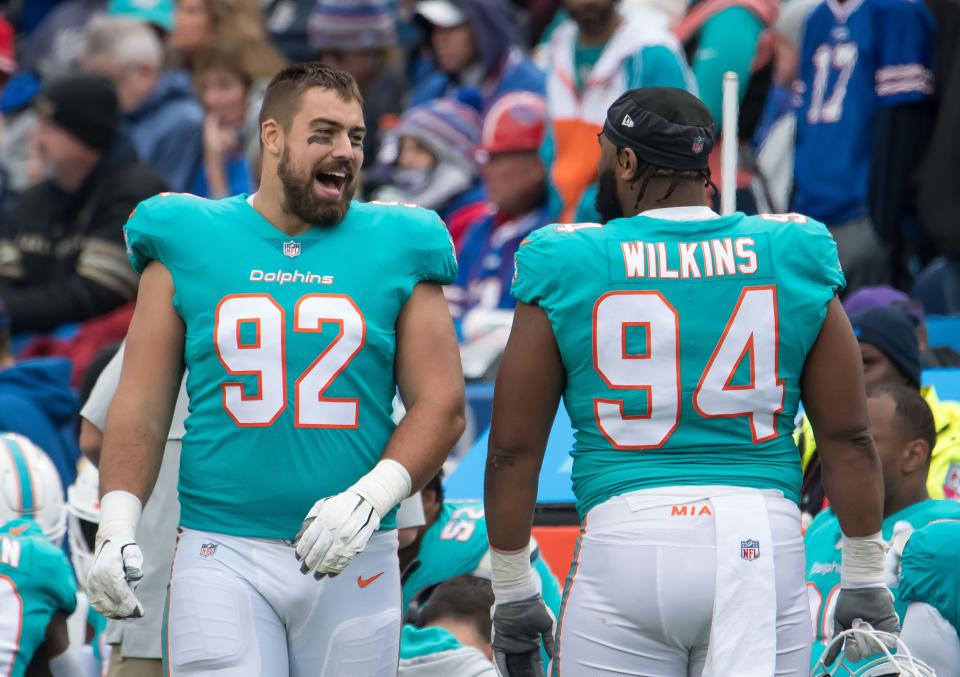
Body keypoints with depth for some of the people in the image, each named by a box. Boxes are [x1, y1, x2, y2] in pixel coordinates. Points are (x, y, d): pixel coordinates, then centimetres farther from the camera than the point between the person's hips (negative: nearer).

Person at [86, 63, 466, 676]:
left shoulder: (394, 250, 5)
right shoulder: (189, 243, 6)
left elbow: (441, 406, 3)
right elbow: (143, 405, 7)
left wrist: (370, 497, -13)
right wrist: (117, 523, -5)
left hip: (351, 561, 1)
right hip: (222, 557, -1)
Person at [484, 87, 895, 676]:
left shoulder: (566, 271, 2)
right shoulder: (792, 259, 6)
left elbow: (513, 449, 4)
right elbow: (848, 436, 7)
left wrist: (513, 593, 13)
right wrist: (865, 582, 16)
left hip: (625, 536, -2)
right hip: (764, 540, 2)